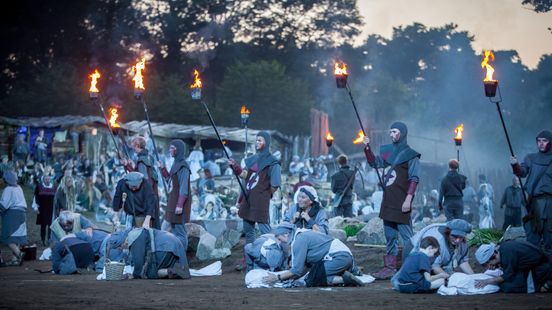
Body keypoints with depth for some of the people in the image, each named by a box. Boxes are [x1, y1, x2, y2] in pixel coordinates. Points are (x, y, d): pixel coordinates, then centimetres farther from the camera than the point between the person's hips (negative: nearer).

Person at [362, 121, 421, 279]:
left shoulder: (410, 155, -6)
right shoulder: (387, 151, 14)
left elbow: (414, 179, -11)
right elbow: (374, 163, 25)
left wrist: (408, 199, -19)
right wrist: (367, 148, 10)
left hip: (401, 204, -8)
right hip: (388, 202, 8)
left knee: (407, 236, -9)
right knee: (390, 237, 10)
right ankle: (390, 267, 14)